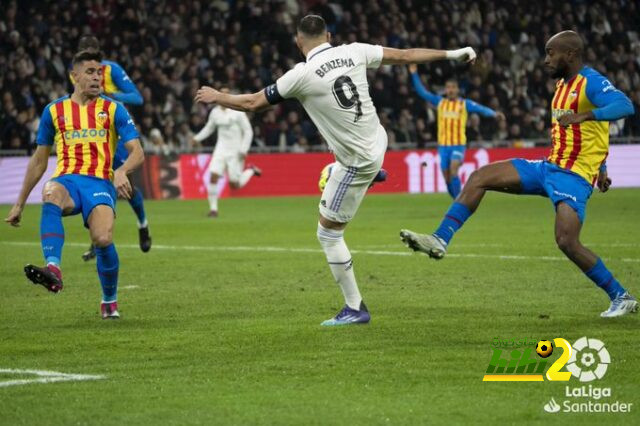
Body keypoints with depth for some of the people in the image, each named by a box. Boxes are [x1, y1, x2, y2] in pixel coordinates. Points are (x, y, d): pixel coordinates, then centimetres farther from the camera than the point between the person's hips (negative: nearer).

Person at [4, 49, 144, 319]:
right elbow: (39, 161, 21)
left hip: (100, 183, -1)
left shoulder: (113, 110, 10)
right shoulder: (54, 111, 15)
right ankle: (53, 270, -50)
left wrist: (122, 171, -22)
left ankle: (110, 301, 4)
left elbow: (137, 153, 2)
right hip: (66, 179, 1)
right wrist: (19, 204, 21)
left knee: (103, 239, -26)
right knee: (50, 194, -37)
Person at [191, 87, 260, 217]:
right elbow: (209, 128, 21)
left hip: (235, 152, -4)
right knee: (213, 176, -15)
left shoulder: (237, 113, -10)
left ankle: (250, 171, 29)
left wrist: (243, 150, -13)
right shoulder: (215, 112, 5)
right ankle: (213, 208, -6)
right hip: (221, 149, 4)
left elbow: (248, 131, -6)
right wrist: (197, 138, 5)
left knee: (235, 185, -3)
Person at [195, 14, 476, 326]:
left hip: (357, 161, -7)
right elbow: (405, 55, 0)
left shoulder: (302, 75, -20)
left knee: (328, 234, 5)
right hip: (377, 140, 7)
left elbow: (252, 103, -9)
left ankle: (355, 309, 9)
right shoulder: (354, 52, -8)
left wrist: (215, 97, 9)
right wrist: (452, 54, 12)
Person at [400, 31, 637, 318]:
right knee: (479, 178, 0)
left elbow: (625, 106, -32)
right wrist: (601, 169, 34)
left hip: (574, 175, -9)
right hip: (549, 166, 9)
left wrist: (584, 115, -45)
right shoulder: (562, 84, 15)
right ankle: (440, 240, -3)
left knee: (567, 241, -21)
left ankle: (621, 298, -5)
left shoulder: (592, 82, -14)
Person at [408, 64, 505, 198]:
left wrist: (493, 113, -33)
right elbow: (422, 92, 6)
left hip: (458, 145, -4)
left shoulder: (465, 104, 0)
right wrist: (414, 75, -2)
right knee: (447, 177, 4)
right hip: (443, 145, 4)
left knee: (453, 171, -24)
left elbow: (481, 109, -14)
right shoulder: (439, 102, 8)